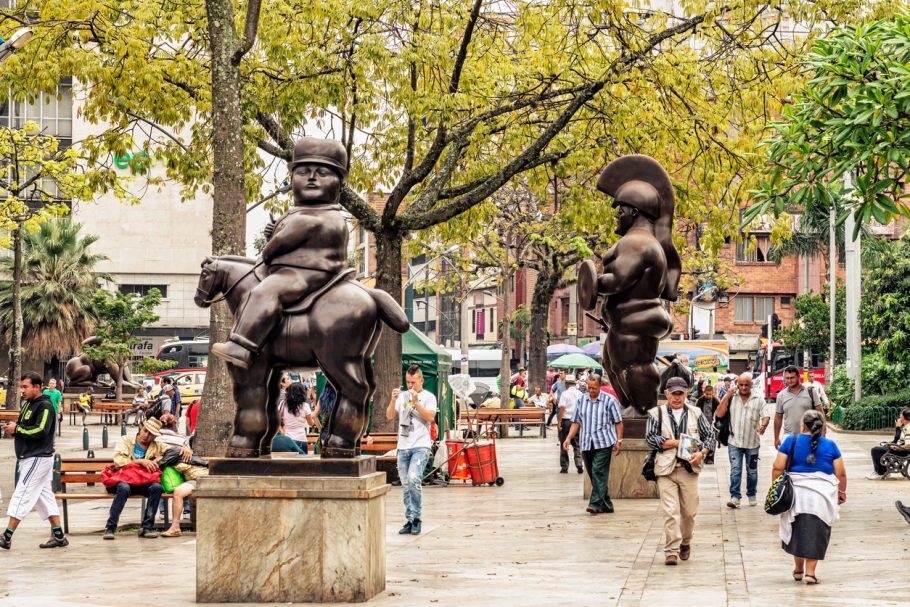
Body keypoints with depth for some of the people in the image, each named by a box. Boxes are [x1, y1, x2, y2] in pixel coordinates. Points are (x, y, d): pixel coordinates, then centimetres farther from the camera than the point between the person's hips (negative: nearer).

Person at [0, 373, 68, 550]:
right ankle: (58, 537, 13)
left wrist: (17, 429, -16)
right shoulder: (27, 404, 14)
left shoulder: (45, 406, -14)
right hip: (30, 457, 10)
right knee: (45, 495, 10)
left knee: (22, 495, -9)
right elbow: (24, 427, 21)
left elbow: (40, 431, -24)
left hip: (38, 458, -10)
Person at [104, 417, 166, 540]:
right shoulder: (126, 440, 7)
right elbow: (118, 460, -9)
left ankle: (146, 528, -22)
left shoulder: (156, 446, 16)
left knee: (156, 487, -29)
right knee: (124, 487, -38)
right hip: (123, 480, -3)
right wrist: (140, 461, -17)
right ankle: (110, 528, -30)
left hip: (142, 484, 3)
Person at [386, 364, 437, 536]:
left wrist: (416, 402, -19)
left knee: (413, 479, -22)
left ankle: (416, 517, -13)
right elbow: (389, 416, 8)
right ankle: (410, 520, 12)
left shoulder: (428, 397, 2)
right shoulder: (402, 396, 13)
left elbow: (430, 417, -11)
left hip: (420, 446, -5)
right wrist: (393, 400, -8)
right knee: (406, 486, 6)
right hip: (403, 446, 5)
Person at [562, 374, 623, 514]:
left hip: (604, 444, -5)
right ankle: (606, 505, 16)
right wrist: (569, 438, 2)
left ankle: (596, 504, -18)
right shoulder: (582, 400, 11)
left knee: (598, 472, -15)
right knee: (595, 475, 7)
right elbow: (576, 422, 14)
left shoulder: (609, 400, 0)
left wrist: (619, 441, -4)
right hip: (586, 444, 5)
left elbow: (618, 422, 3)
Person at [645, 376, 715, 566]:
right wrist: (676, 443, -9)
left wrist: (702, 452, -8)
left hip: (689, 468, 2)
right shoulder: (656, 413, 5)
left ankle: (685, 543, 31)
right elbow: (650, 438, -3)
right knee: (670, 511, -10)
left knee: (689, 511, 8)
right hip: (666, 469, -2)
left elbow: (710, 435, 12)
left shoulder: (695, 413, 11)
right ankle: (671, 551, -7)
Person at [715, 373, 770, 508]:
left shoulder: (759, 400, 3)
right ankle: (735, 497, -10)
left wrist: (763, 425, -29)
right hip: (734, 441, -1)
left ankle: (752, 495, 26)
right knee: (735, 470, -8)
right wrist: (727, 396, -9)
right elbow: (719, 414, -2)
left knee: (752, 471, 11)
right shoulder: (731, 398, 4)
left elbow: (766, 416, -6)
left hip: (752, 442, 1)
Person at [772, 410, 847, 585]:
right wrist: (842, 492, 19)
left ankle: (798, 569, 25)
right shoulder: (830, 445, 4)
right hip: (822, 496, 0)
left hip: (796, 493, 1)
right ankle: (810, 572, 1)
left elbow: (777, 468, -4)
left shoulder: (791, 441, 1)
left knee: (797, 531, 15)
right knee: (815, 533, 5)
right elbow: (841, 473, 4)